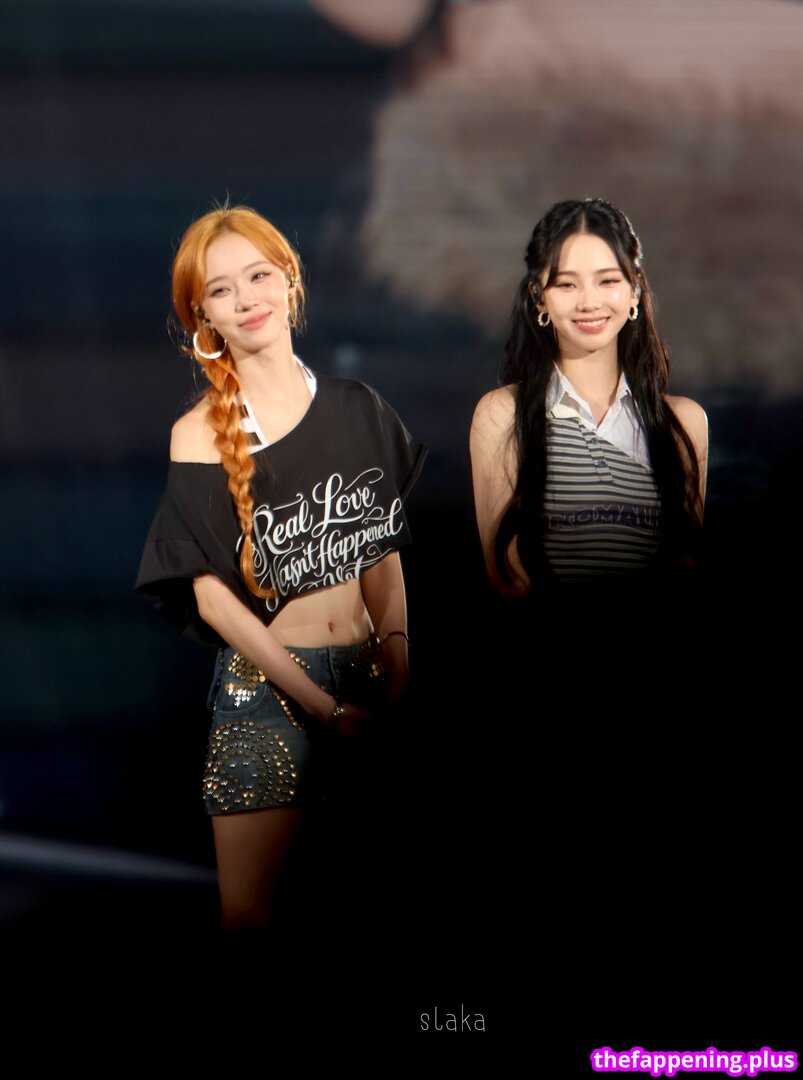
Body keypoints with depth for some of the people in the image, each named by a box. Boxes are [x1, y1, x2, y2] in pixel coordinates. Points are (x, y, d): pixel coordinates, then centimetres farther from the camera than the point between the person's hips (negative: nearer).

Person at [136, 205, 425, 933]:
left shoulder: (357, 410, 5)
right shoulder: (198, 437, -6)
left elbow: (383, 552, 10)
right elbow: (211, 595, -9)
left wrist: (398, 653, -8)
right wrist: (324, 707, -13)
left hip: (365, 675, 4)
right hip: (264, 687, -3)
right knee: (248, 912, -3)